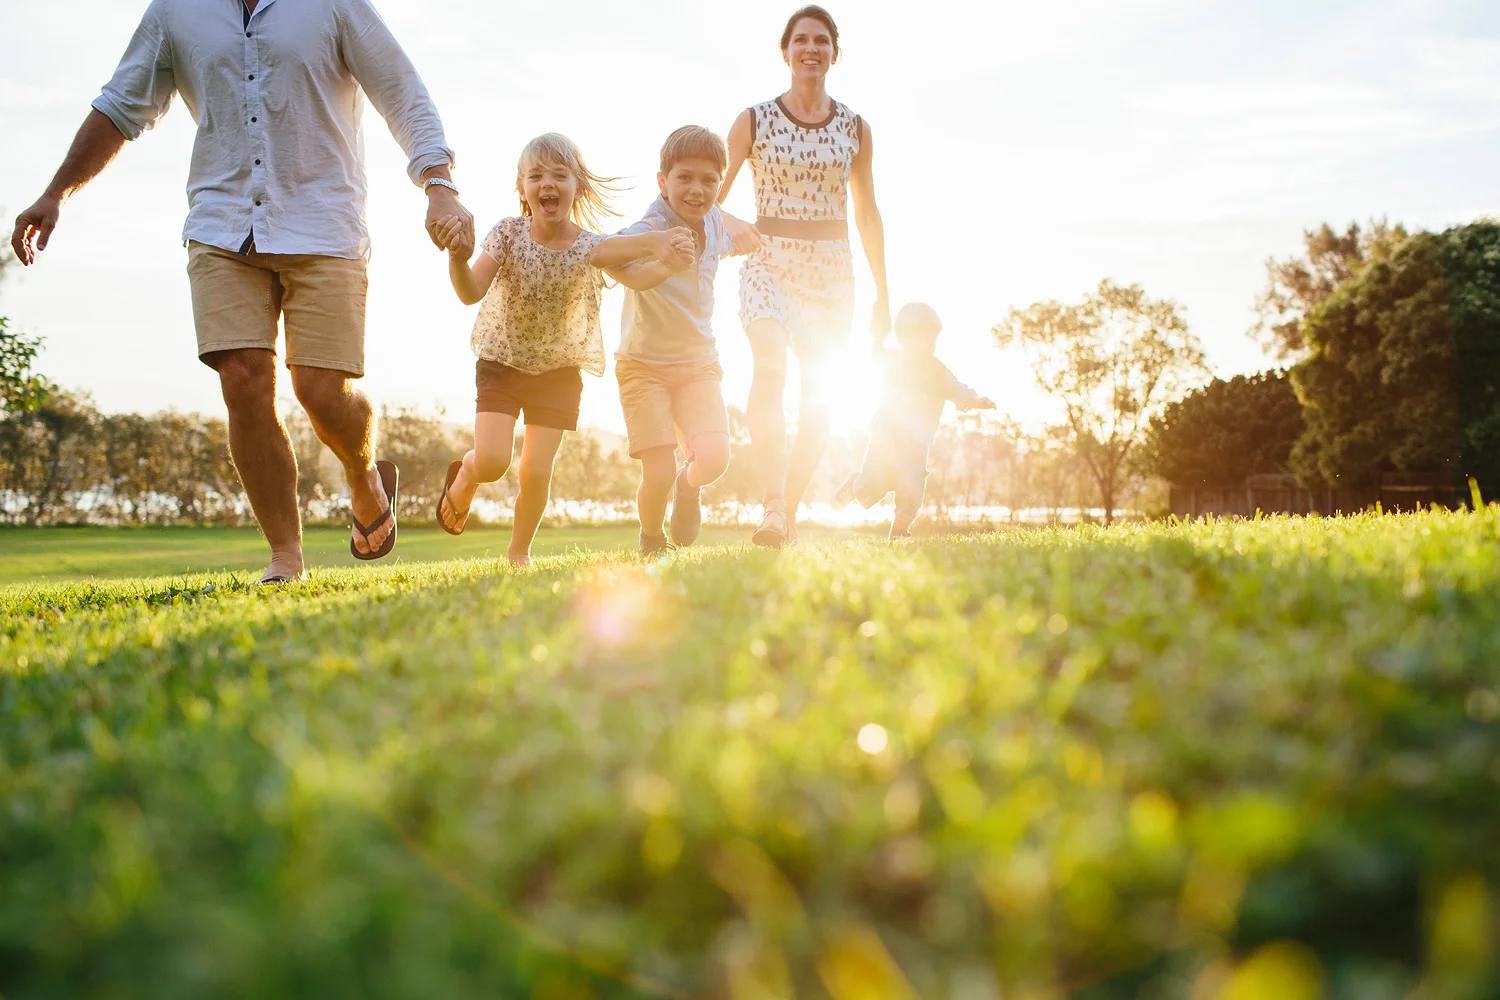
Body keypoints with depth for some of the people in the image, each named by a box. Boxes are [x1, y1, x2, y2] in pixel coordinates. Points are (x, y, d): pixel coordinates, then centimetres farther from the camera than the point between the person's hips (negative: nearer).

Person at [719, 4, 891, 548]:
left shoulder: (854, 128, 9)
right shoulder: (754, 121, 3)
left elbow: (867, 215, 13)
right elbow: (709, 197, 4)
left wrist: (882, 295, 12)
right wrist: (733, 225, -17)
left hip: (832, 270, 3)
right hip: (770, 263, -3)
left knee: (818, 403, 1)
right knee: (770, 364, -29)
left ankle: (789, 515, 15)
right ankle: (773, 507, -36)